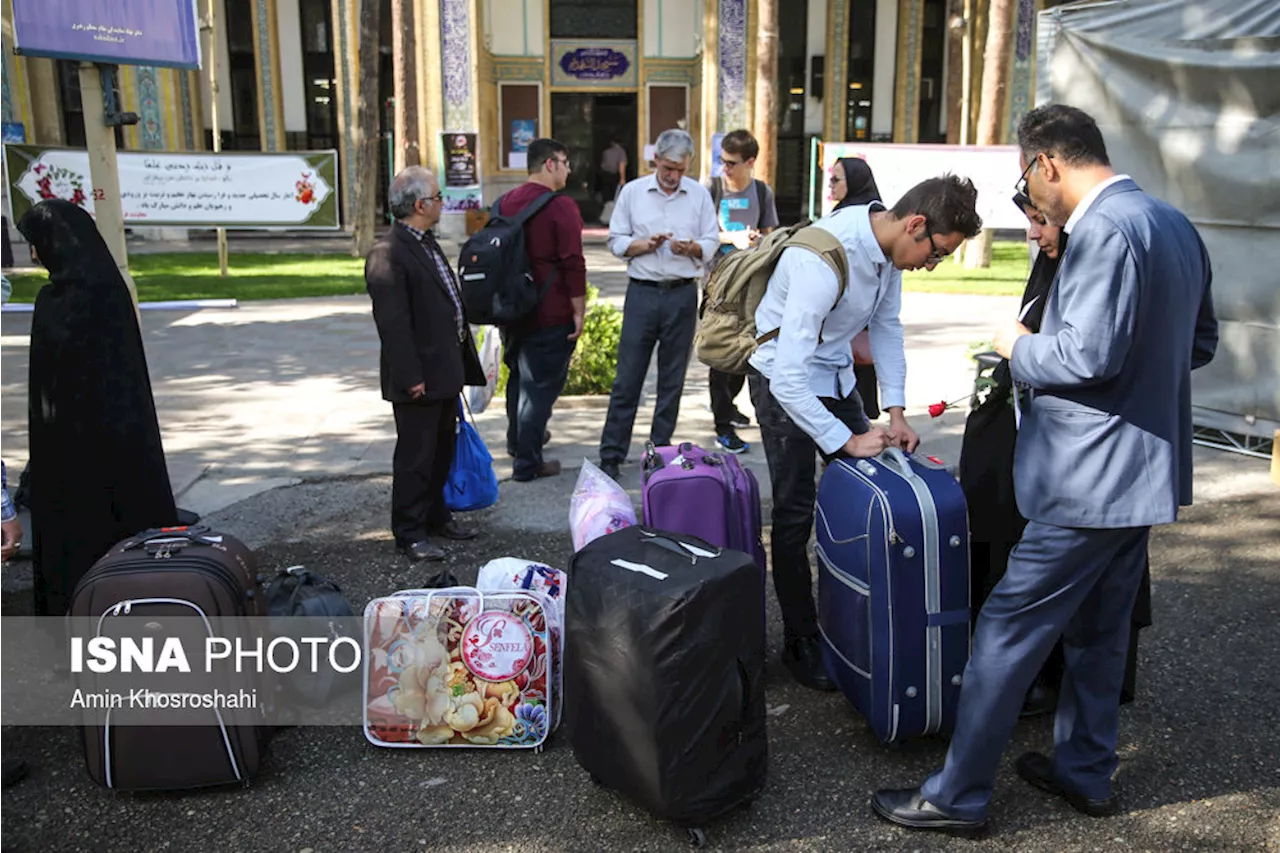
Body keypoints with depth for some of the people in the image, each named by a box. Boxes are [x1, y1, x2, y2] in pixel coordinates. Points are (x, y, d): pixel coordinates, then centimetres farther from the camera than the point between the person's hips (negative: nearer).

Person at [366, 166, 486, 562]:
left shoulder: (427, 243, 14)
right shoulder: (388, 254, -18)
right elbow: (392, 322, -22)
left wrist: (462, 364, 18)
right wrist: (410, 377, -23)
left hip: (445, 372, 10)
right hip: (420, 379, -10)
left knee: (443, 450, 20)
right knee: (415, 456, 1)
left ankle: (436, 516, 35)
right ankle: (409, 533, 13)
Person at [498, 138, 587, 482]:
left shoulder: (506, 202, 9)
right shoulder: (560, 206, -14)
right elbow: (573, 263, -19)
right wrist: (579, 311, -12)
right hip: (551, 313, -7)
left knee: (519, 375, 23)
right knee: (541, 385, 0)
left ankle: (517, 440, 41)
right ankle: (527, 463, 4)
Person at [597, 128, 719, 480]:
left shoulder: (699, 194, 6)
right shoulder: (632, 191, 4)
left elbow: (712, 243, 6)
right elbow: (615, 241, 4)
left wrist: (692, 248, -15)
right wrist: (645, 245, -13)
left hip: (682, 295, 1)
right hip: (643, 292, -1)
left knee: (673, 379, 8)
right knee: (627, 378, -2)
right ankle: (611, 455, 4)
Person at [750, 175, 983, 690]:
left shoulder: (887, 246, -10)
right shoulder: (824, 262, -36)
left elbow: (887, 326, 5)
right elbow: (788, 378, -36)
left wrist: (895, 411, -3)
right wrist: (846, 441, -30)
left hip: (835, 373, 8)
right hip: (785, 381, -8)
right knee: (796, 514, -3)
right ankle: (800, 642, 11)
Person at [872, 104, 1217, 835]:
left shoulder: (1103, 231, -20)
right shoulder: (1175, 225, 11)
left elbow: (1090, 355, -26)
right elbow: (1200, 343, 18)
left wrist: (1020, 348, -10)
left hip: (1091, 479, -10)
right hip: (1148, 469, 10)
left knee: (1009, 631, -1)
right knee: (1100, 629, 21)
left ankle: (958, 795, 9)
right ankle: (1087, 770, 35)